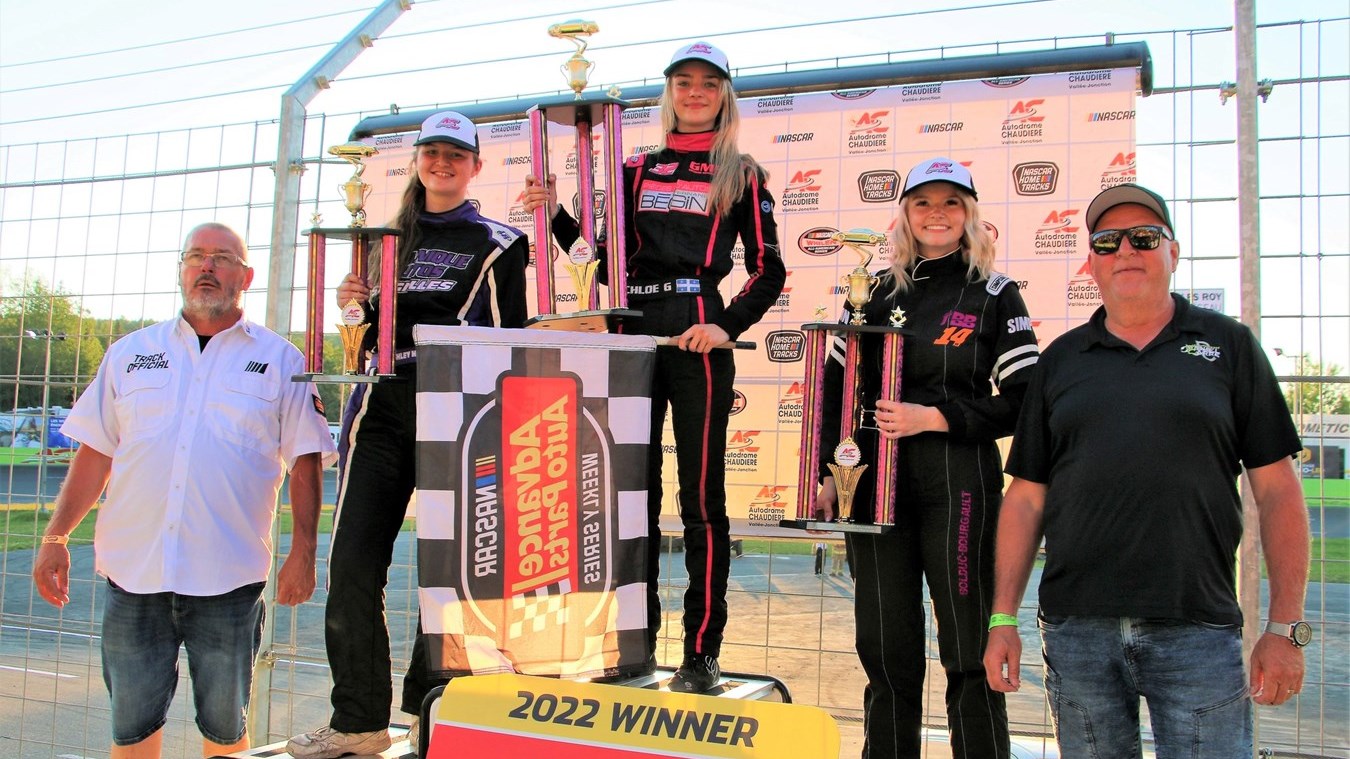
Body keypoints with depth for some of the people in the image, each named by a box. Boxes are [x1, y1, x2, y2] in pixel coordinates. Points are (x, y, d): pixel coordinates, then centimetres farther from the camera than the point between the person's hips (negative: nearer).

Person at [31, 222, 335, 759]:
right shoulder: (131, 353, 12)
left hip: (228, 577, -2)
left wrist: (303, 552, -5)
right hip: (133, 572, 2)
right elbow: (96, 452, 13)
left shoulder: (279, 361, 4)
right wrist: (56, 537, 7)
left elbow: (305, 461, 2)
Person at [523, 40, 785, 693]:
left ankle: (702, 651, 4)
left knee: (701, 495, -3)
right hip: (633, 333, 4)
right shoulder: (636, 170, 18)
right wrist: (556, 216, 1)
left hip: (698, 336, -3)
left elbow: (768, 270, 5)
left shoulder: (741, 175, 10)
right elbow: (606, 262, 15)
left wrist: (729, 326, -10)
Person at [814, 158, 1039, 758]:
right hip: (876, 485, 3)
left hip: (959, 487, -3)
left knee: (969, 652, 2)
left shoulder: (994, 295, 3)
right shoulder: (875, 292, 12)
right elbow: (835, 387, 13)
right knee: (885, 650, 9)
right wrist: (826, 474, 4)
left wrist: (935, 417, -13)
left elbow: (1023, 400, -3)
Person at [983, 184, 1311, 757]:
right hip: (1076, 627, 2)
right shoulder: (1060, 360, 10)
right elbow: (1026, 497, 9)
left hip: (1198, 629, -2)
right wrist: (1004, 618, 4)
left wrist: (1286, 627, -3)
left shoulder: (1229, 345, 6)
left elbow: (1277, 491, 3)